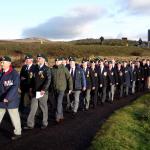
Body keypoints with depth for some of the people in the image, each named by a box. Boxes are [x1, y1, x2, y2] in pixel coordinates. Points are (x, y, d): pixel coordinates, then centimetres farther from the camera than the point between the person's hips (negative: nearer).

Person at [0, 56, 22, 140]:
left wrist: (8, 98, -24)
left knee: (14, 117, 7)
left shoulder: (14, 74, -13)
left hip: (11, 101, -6)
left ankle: (18, 133, 24)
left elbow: (15, 87, -20)